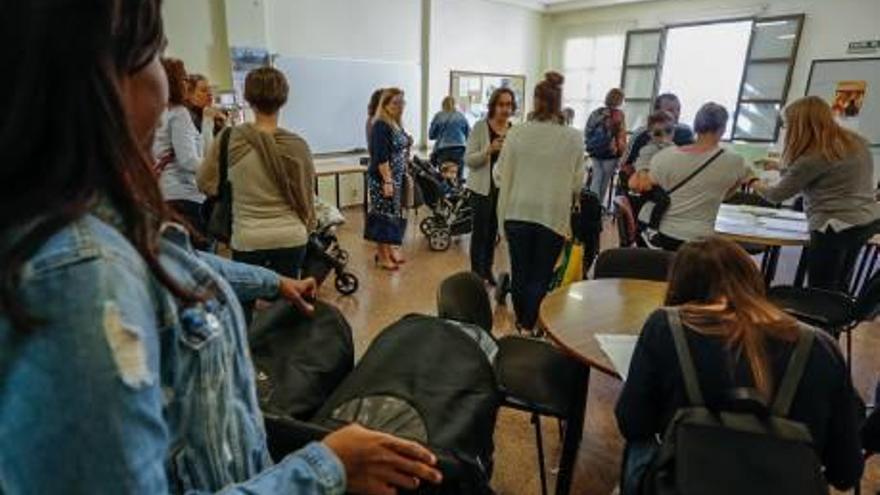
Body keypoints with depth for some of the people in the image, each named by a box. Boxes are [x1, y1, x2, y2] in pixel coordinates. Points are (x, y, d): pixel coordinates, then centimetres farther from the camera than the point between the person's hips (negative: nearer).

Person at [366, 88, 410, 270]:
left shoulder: (397, 124, 12)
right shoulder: (380, 126, -15)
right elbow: (381, 157, -21)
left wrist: (408, 145, 6)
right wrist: (387, 181, -24)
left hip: (397, 178, 9)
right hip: (382, 179, -9)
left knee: (394, 214, 14)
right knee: (383, 216, -3)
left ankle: (388, 249, 27)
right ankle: (382, 256, 7)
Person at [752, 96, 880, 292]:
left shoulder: (813, 158, -18)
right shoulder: (857, 141, 9)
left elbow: (778, 195, -9)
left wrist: (759, 187, 11)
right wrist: (782, 167, 26)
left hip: (835, 227, -9)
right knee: (838, 289, 18)